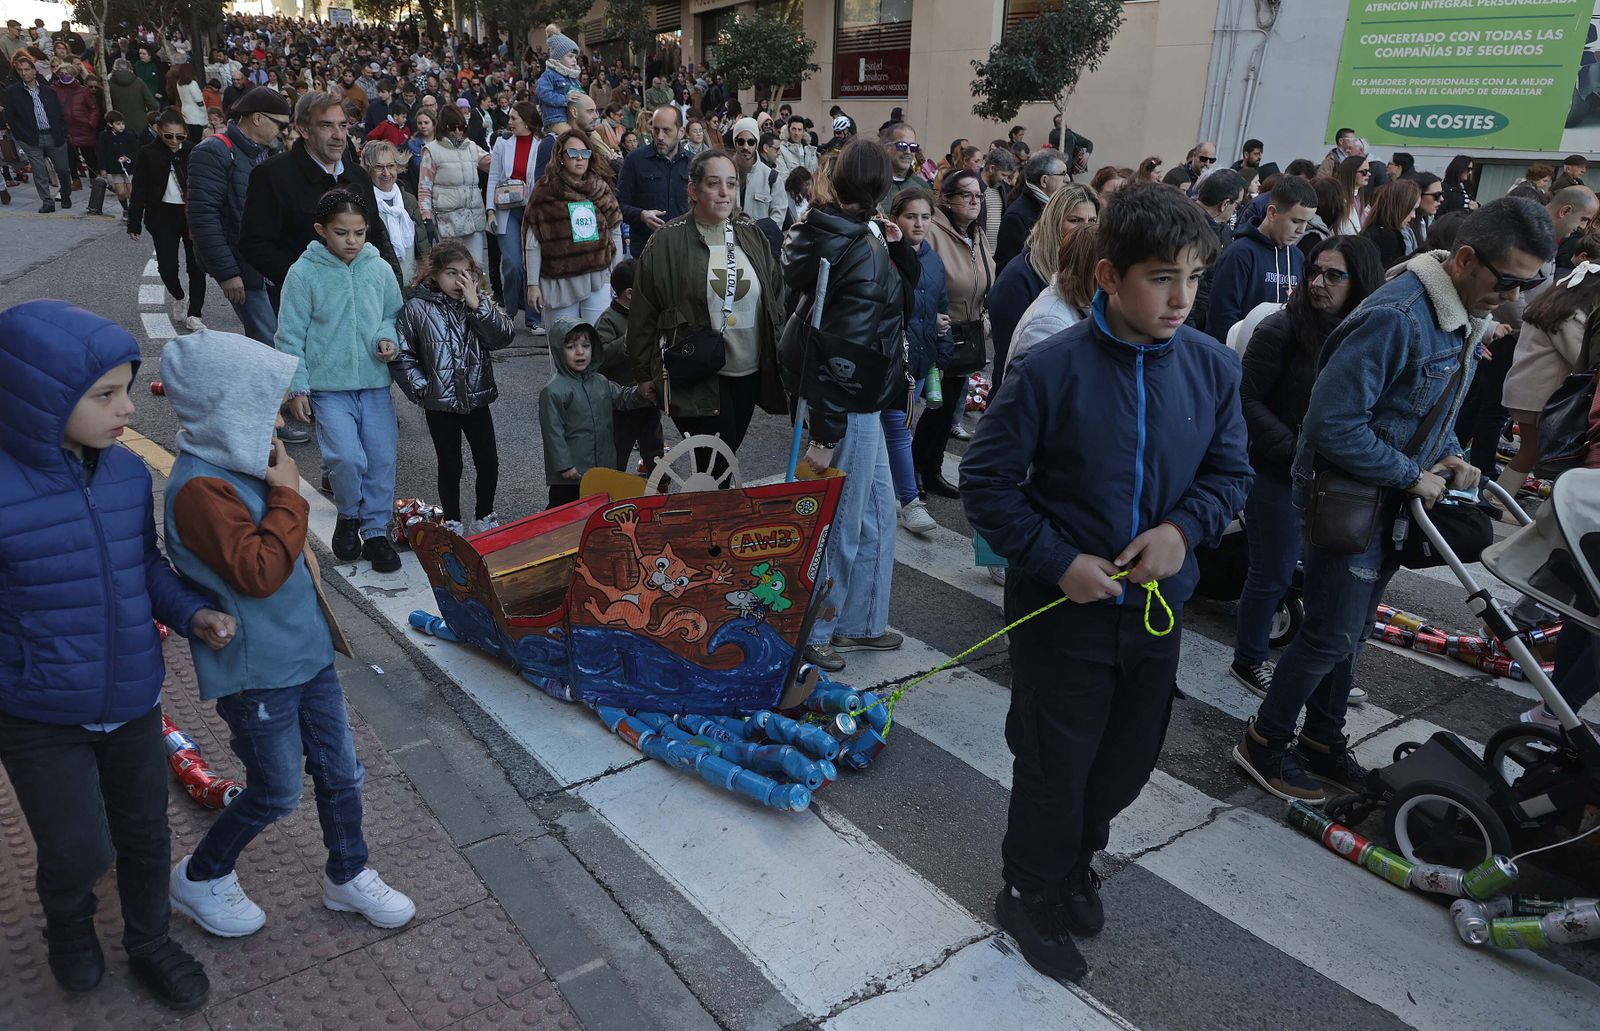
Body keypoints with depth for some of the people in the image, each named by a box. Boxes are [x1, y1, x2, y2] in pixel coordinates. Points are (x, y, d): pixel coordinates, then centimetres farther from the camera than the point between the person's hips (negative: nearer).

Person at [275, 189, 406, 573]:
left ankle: (376, 530, 20)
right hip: (328, 385, -3)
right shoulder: (304, 273, -6)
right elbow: (291, 335, -3)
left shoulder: (380, 270, 1)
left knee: (382, 457, 3)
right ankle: (348, 516, 13)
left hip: (375, 382, 3)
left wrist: (388, 337, -6)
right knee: (347, 458, -16)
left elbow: (393, 314, 16)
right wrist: (297, 387, -5)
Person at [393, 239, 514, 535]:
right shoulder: (417, 308, -7)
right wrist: (421, 388, -9)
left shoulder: (481, 302, 1)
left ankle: (484, 517, 28)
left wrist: (476, 304, -20)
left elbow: (503, 336, -13)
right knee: (450, 466, 9)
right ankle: (453, 523, 25)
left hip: (477, 398, 2)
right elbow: (401, 355, -3)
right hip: (440, 405, -2)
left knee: (488, 462, 8)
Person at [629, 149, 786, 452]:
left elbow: (776, 300, 13)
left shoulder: (752, 236, 7)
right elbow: (643, 318, -4)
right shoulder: (666, 243, -7)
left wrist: (777, 359, 8)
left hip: (749, 375, 5)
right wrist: (646, 380, -4)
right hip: (697, 380, -5)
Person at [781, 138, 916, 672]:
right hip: (849, 407, -10)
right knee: (843, 525, 4)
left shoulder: (822, 232, 8)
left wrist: (897, 246, -1)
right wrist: (825, 434, -23)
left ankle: (860, 623, 33)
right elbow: (845, 348, -25)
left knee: (879, 512, 20)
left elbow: (908, 290, 17)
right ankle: (810, 634, 21)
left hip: (860, 405, 10)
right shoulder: (864, 252, -21)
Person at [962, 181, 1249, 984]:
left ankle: (1074, 860, 50)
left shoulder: (1213, 367, -6)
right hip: (1063, 607, -5)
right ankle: (1031, 895, 38)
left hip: (1157, 607, 5)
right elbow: (986, 480, -13)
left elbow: (1230, 473, 6)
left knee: (1127, 760, 21)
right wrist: (1056, 562, -19)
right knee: (1054, 766, 12)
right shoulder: (1051, 369, -19)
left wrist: (1184, 527, -14)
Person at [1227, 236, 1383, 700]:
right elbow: (1249, 400, -12)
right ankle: (1248, 661, 27)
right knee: (1274, 575, 6)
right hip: (1279, 475, -5)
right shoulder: (1281, 328, -13)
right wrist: (1295, 449, -19)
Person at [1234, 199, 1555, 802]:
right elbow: (1333, 424, -28)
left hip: (1393, 501, 9)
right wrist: (1412, 475, -20)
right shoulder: (1396, 317, -26)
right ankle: (1263, 745, 18)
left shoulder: (1468, 317, 6)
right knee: (1331, 638, 0)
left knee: (1350, 632, 18)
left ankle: (1323, 742, 33)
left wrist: (1448, 454, 1)